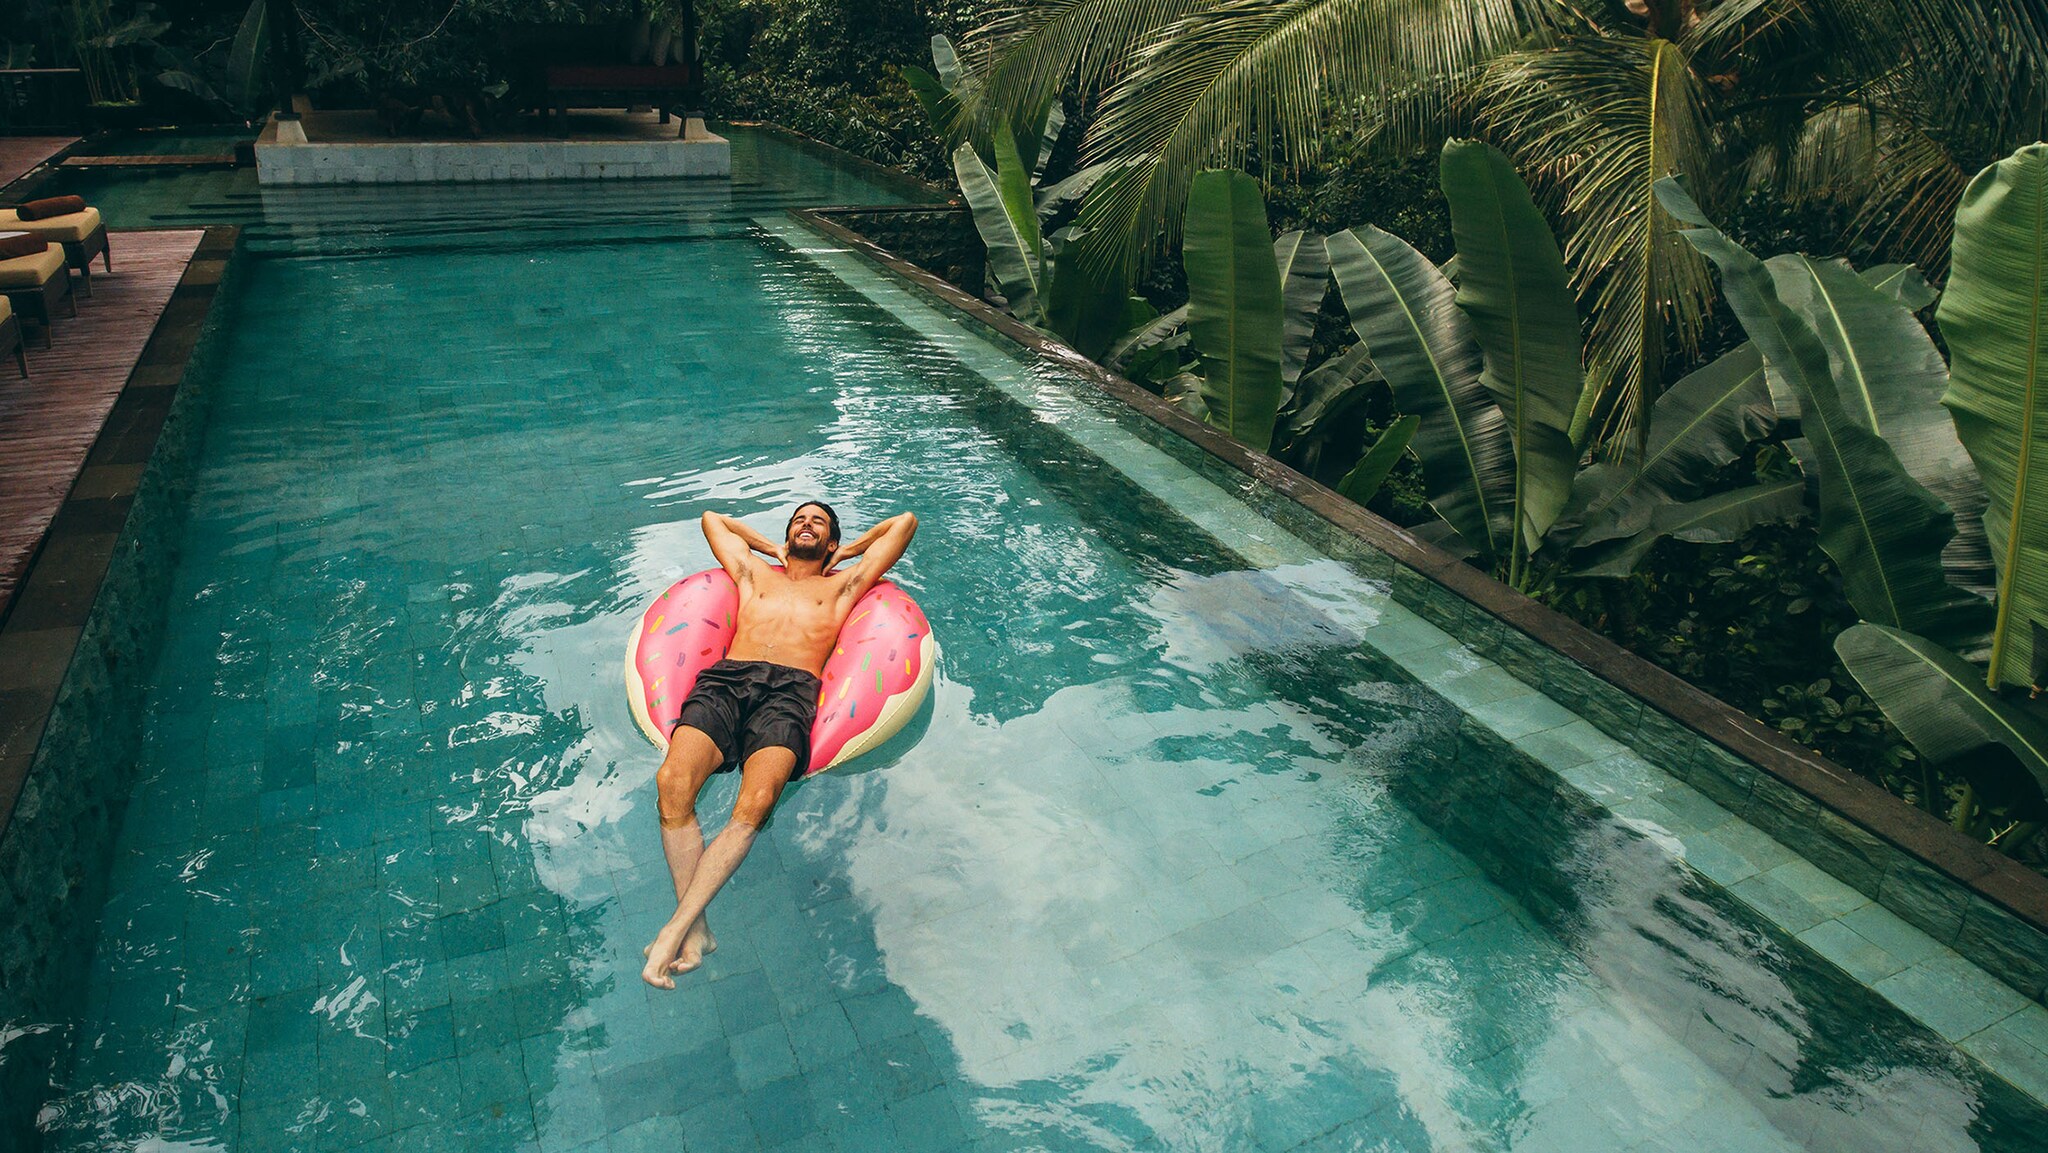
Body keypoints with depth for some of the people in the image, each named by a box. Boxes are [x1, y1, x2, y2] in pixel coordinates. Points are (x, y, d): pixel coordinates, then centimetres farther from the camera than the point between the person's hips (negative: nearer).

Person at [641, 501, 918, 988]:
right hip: (725, 679, 2)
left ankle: (676, 927, -36)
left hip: (790, 690, -2)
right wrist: (774, 549, 47)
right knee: (671, 783, -30)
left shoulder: (841, 585, 31)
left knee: (755, 803, -33)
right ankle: (695, 930, -31)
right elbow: (711, 518, 52)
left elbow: (904, 521, 34)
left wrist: (845, 553, 42)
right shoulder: (754, 575, 36)